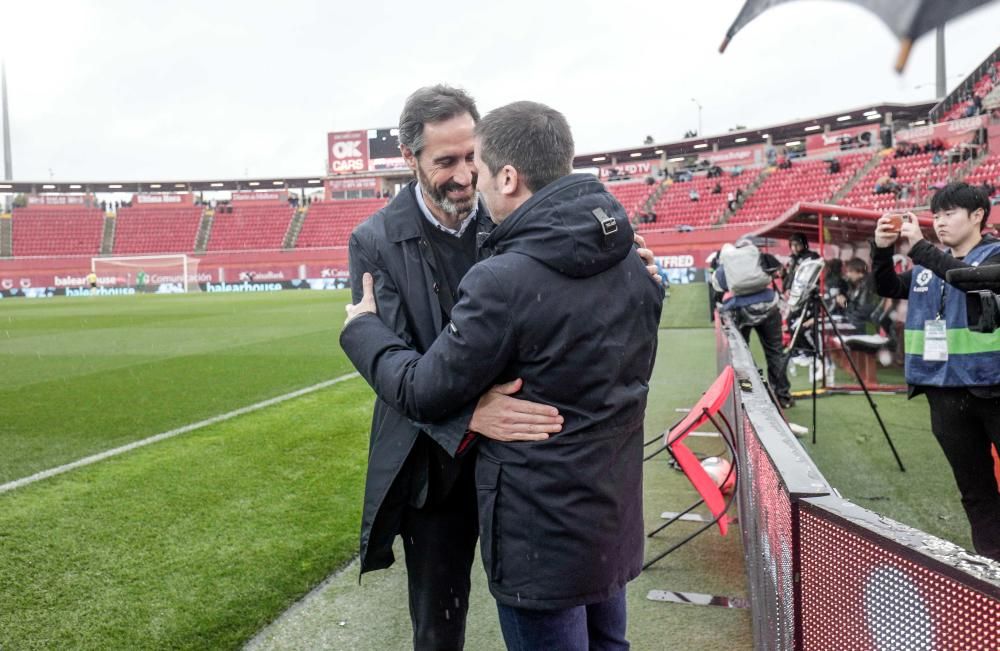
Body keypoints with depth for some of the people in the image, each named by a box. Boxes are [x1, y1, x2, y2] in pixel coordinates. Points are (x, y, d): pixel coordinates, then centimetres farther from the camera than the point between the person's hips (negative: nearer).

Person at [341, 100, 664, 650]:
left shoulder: (503, 281, -26)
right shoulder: (631, 264, -1)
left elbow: (423, 393, -16)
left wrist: (361, 329, 1)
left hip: (542, 532, -7)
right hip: (616, 515, 7)